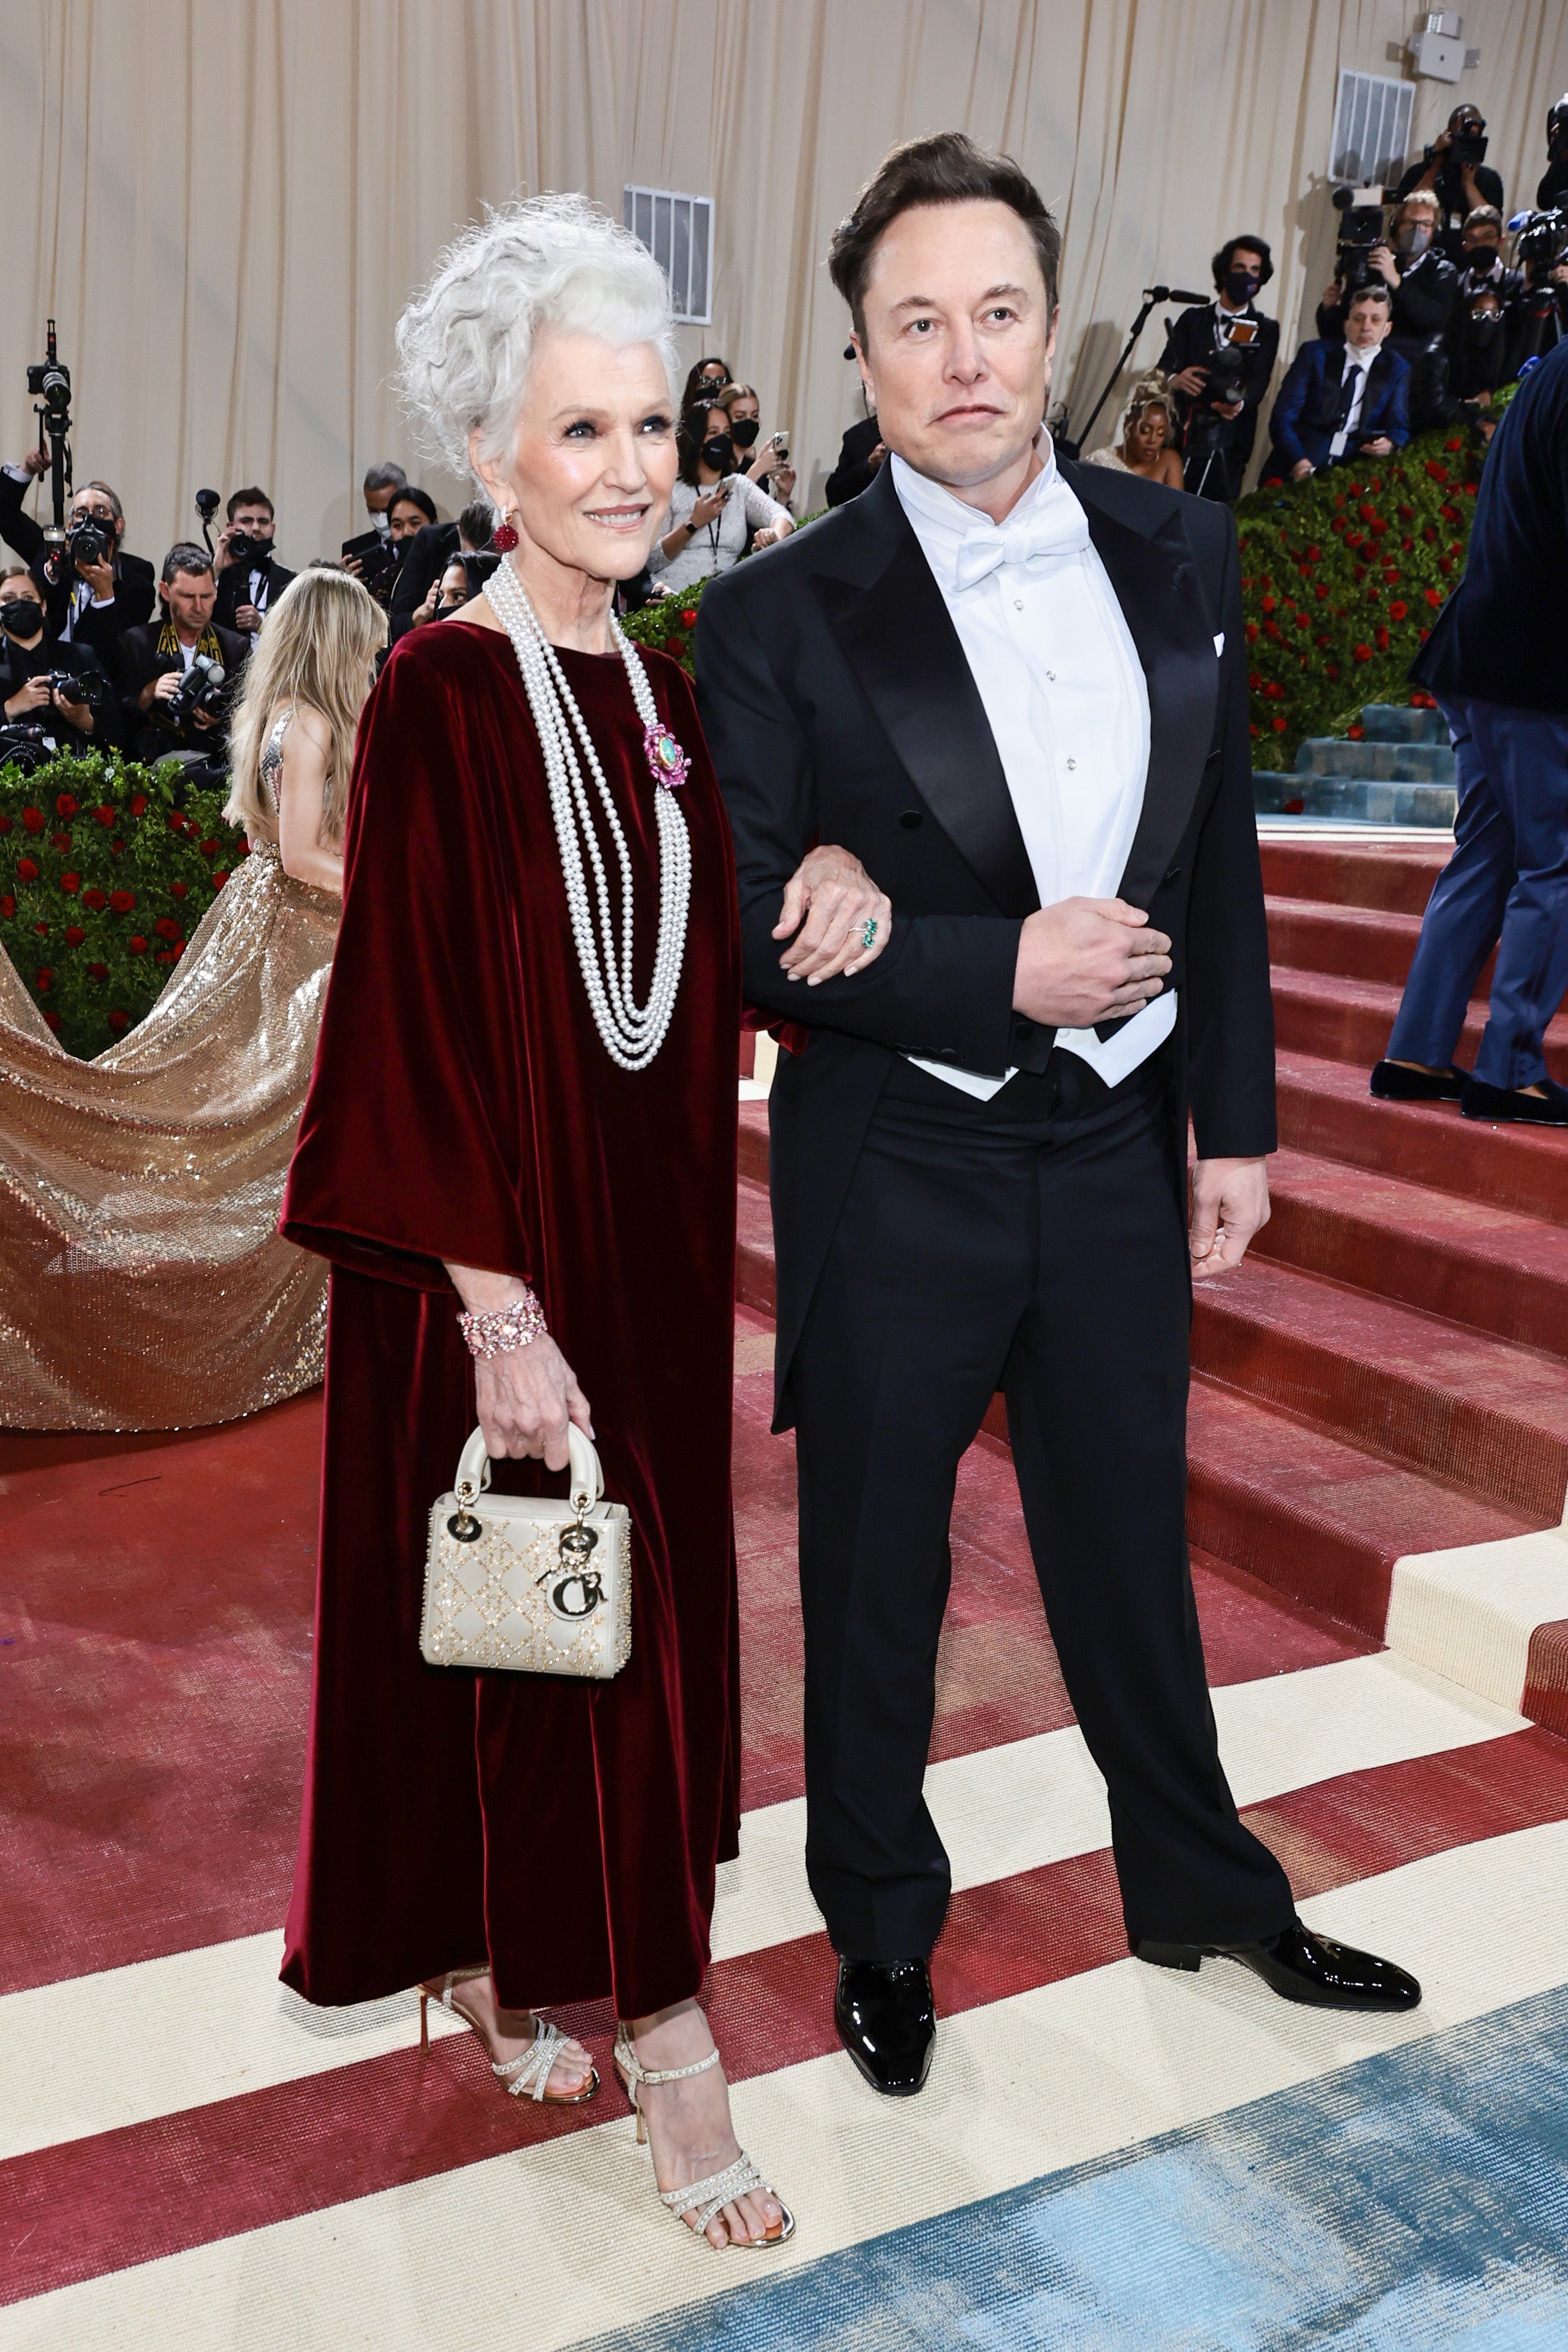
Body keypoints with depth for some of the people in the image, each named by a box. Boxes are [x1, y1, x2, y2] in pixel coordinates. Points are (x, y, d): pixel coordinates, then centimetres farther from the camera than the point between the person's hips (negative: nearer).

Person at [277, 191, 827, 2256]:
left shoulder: (662, 694, 8)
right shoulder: (444, 696, -14)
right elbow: (414, 1022, -17)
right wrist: (500, 1310, -19)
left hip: (654, 1241, 8)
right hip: (504, 1255, -8)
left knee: (636, 1604, 17)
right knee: (548, 1612, 4)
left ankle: (504, 1948, 38)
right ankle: (660, 2031, 19)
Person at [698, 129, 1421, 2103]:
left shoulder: (1179, 555, 2)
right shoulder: (776, 622, -11)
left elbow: (1222, 856, 7)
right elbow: (743, 942, -12)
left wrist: (1234, 1120, 5)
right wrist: (1000, 971, -21)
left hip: (1118, 1145, 4)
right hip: (896, 1176, -3)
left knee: (1130, 1540, 20)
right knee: (876, 1578, 14)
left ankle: (1200, 1889, 44)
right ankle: (881, 1928, 39)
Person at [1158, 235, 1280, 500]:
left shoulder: (1266, 330, 12)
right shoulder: (1193, 318, 15)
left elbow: (1258, 381, -2)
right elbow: (1165, 367, 4)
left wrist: (1239, 403, -27)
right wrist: (1175, 380, -23)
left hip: (1228, 445, -1)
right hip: (1180, 436, 1)